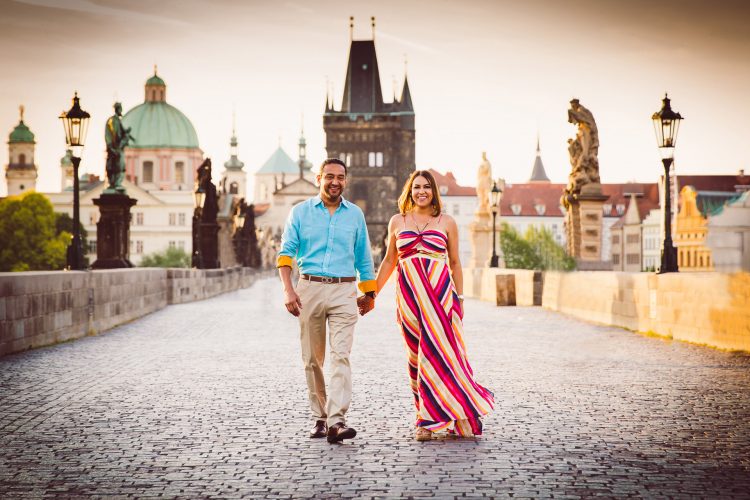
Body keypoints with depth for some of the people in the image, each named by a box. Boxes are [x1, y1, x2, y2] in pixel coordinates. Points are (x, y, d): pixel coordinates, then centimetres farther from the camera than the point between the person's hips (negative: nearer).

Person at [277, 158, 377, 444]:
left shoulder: (355, 214, 10)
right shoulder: (301, 212, 6)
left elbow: (363, 257, 17)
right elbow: (286, 252, 3)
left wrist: (369, 293, 19)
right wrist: (288, 290, -9)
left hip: (343, 291, 0)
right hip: (310, 289, 0)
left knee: (341, 356, -13)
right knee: (312, 359, 5)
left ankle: (336, 421, -19)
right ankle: (319, 417, 16)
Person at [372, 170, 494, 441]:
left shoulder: (446, 222, 7)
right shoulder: (397, 222, 10)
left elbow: (455, 263, 10)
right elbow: (389, 261, 17)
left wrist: (459, 298, 6)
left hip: (440, 293, -2)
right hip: (409, 294, 2)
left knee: (439, 351, -9)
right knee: (417, 355, 2)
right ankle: (427, 419, 9)